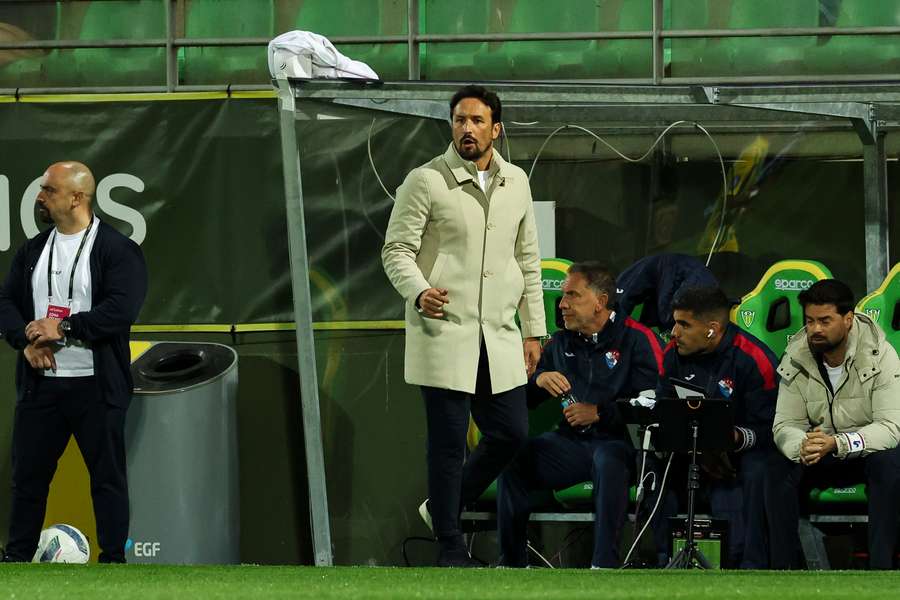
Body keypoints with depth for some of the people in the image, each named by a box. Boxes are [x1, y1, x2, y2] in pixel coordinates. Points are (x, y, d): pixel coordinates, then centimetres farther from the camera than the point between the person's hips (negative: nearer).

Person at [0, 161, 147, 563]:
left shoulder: (118, 251, -5)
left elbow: (122, 309, -16)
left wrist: (63, 327, -18)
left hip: (96, 384, -5)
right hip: (40, 382, 5)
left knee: (107, 476, 0)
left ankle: (113, 560, 5)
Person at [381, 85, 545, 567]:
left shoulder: (515, 182, 11)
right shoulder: (425, 182, -5)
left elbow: (528, 259, 16)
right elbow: (396, 250, -6)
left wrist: (533, 330, 14)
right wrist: (419, 292, -26)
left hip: (499, 337, 5)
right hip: (444, 333, -5)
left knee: (510, 434, 5)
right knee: (448, 442, -3)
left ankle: (443, 507, 26)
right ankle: (450, 545, 7)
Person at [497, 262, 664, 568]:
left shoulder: (637, 339, 0)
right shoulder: (560, 342, 18)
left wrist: (599, 413, -17)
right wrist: (539, 380, -3)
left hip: (618, 441, -5)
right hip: (570, 441, 5)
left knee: (608, 461, -40)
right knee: (513, 456, -21)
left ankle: (604, 563, -37)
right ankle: (512, 560, -14)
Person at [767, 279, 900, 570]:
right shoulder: (796, 358, -7)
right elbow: (785, 425, -9)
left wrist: (838, 444, -40)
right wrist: (802, 447, -35)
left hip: (868, 449, -3)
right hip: (819, 458, 3)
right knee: (779, 467, -26)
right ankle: (781, 569, -21)